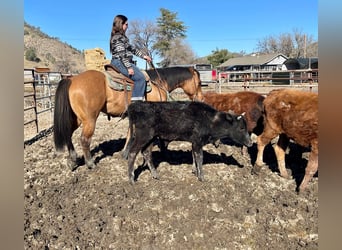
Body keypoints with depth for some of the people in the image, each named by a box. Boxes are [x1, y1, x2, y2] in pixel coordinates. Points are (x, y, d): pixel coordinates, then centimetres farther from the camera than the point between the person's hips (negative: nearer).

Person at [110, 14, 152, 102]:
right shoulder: (117, 37, -13)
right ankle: (136, 99, -21)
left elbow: (131, 49, 22)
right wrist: (129, 67, -23)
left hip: (123, 62, 11)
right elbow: (122, 54, -20)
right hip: (120, 63, -11)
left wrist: (143, 56, 20)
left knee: (141, 75, 12)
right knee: (140, 77, -20)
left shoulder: (122, 37, 18)